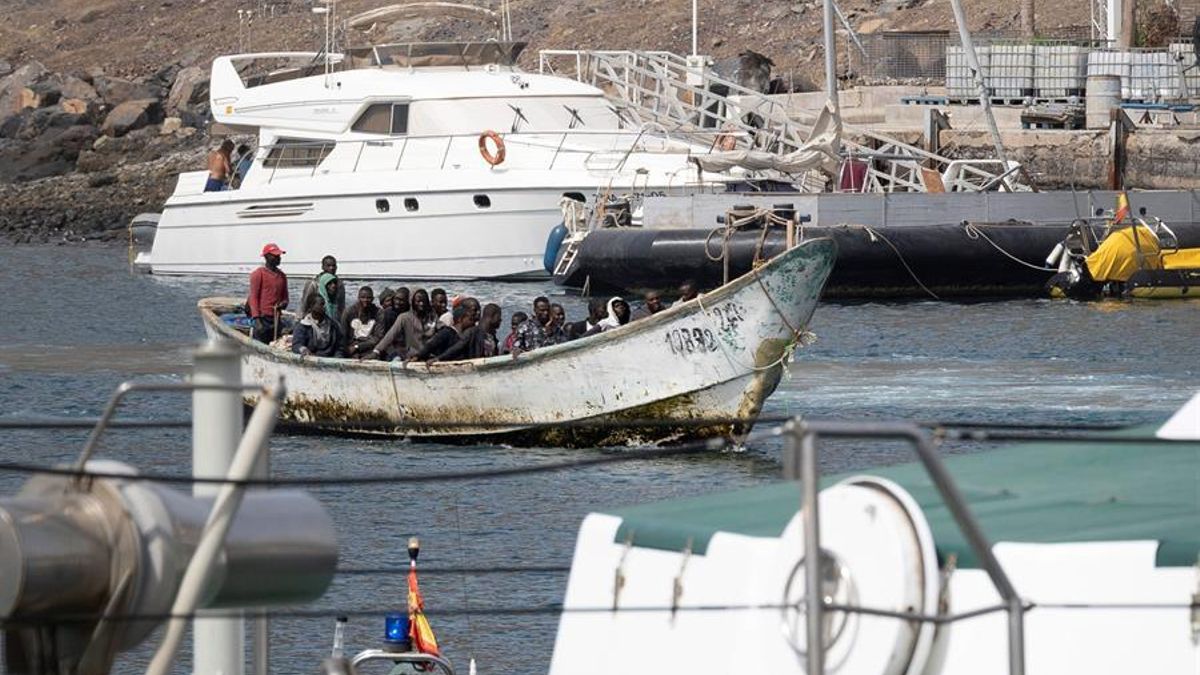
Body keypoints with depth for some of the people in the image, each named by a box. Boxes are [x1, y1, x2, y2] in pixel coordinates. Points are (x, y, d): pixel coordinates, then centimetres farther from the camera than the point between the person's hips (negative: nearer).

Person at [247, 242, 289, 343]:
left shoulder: (282, 275, 15)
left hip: (276, 318, 6)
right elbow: (253, 297, -6)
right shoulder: (259, 274, -3)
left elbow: (284, 297, 23)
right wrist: (257, 319, -15)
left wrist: (284, 303, -3)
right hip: (263, 318, -6)